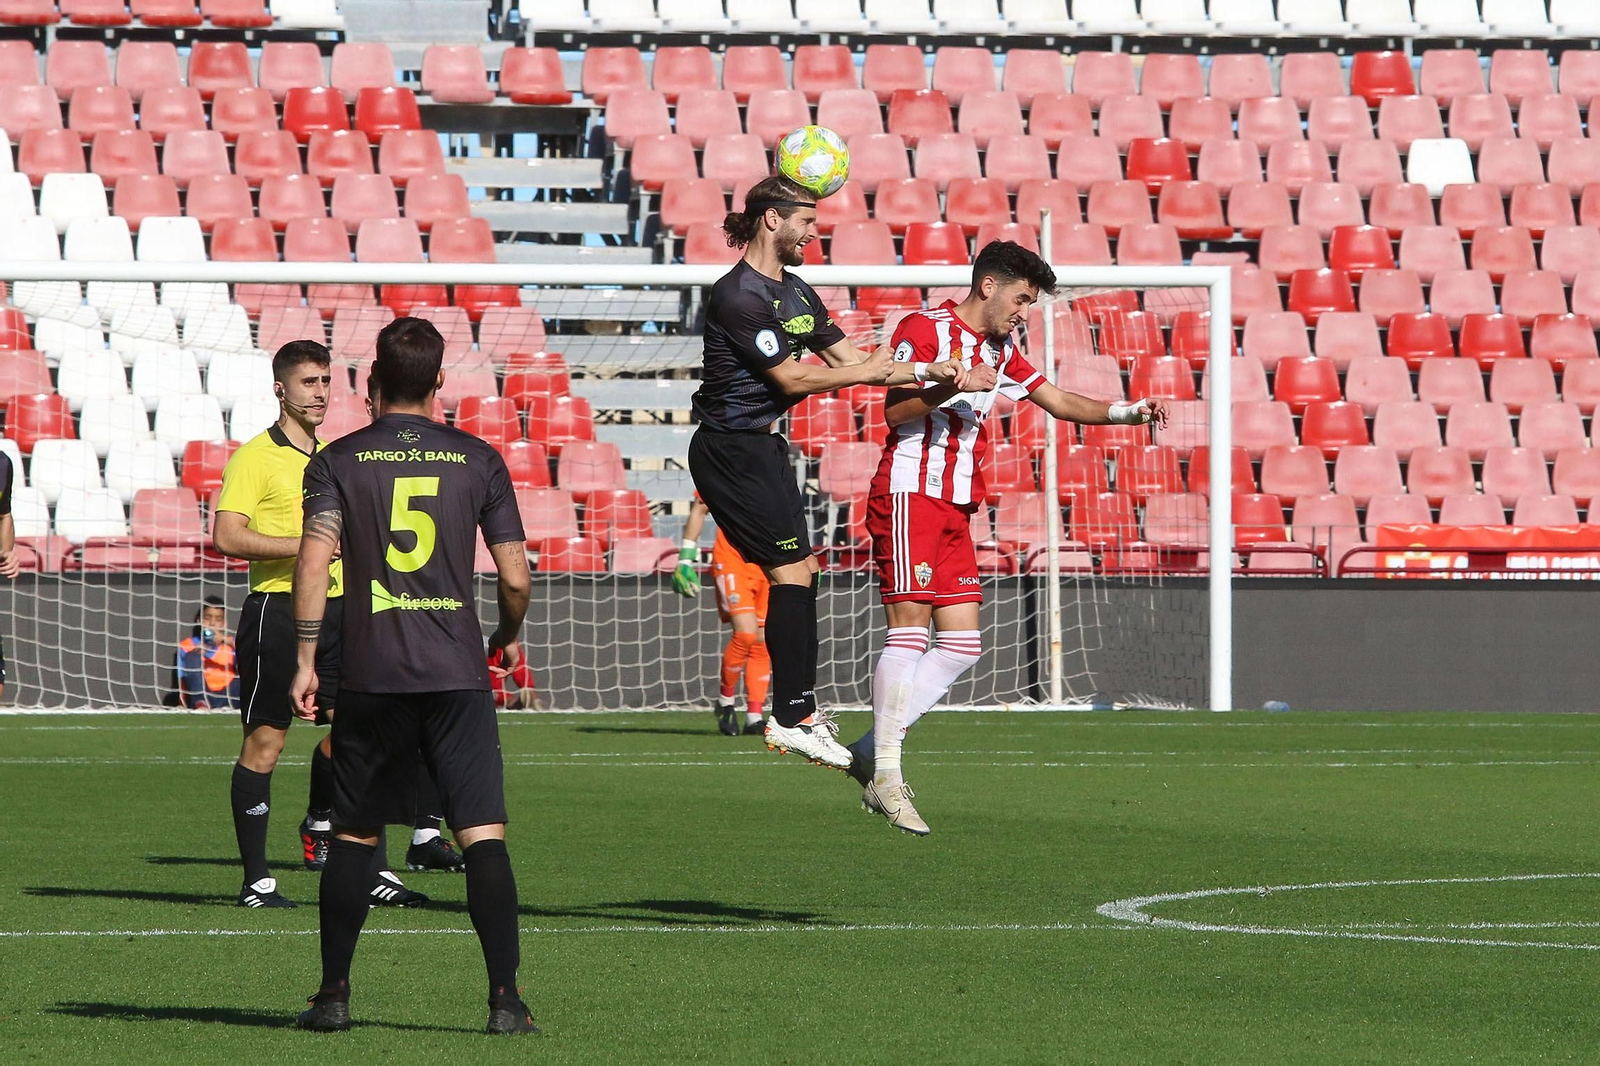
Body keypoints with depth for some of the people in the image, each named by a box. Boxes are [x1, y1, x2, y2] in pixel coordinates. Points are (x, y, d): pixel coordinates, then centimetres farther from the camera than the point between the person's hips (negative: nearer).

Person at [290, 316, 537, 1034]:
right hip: (458, 674, -1)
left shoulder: (338, 461, 4)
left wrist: (306, 662, -5)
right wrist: (507, 638, 23)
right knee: (484, 835, -3)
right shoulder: (478, 461, 5)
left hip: (371, 676, 1)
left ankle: (334, 994, 13)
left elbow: (314, 560, -9)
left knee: (354, 835, 12)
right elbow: (516, 578, 4)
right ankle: (505, 999, -11)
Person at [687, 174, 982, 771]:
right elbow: (791, 379, -17)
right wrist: (867, 371, -6)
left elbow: (850, 359, 15)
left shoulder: (796, 293, 13)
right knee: (793, 569, -12)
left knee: (797, 573, 10)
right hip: (730, 449, -10)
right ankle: (792, 716, -10)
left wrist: (929, 372, 3)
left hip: (764, 448, 10)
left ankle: (798, 709, 15)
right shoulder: (738, 295, -17)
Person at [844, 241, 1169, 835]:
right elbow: (896, 409, -15)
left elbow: (1057, 401, 24)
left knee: (962, 645, 3)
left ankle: (872, 751, 7)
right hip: (911, 494, -9)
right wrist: (959, 386, -28)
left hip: (957, 509, 9)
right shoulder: (925, 329, -7)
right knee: (910, 631, -12)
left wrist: (1123, 413, 11)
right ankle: (884, 777, -11)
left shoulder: (1000, 349, 18)